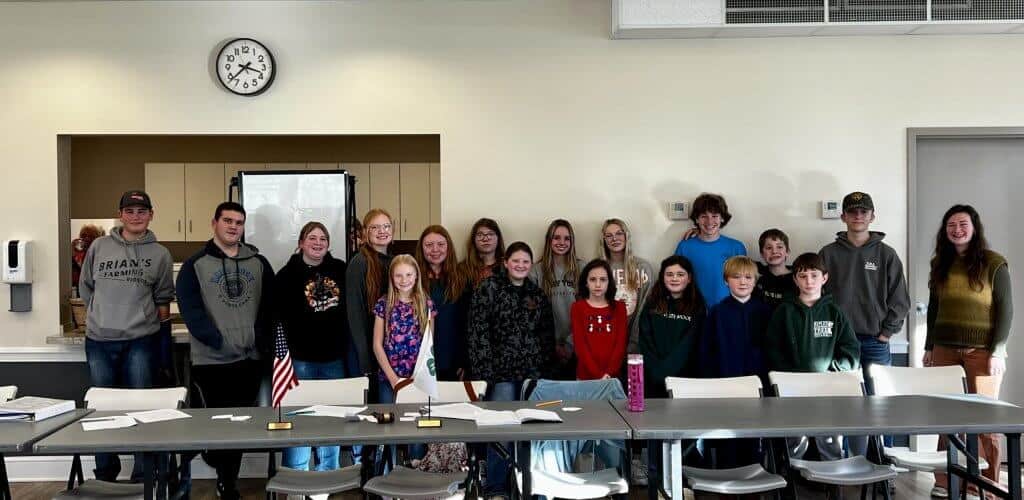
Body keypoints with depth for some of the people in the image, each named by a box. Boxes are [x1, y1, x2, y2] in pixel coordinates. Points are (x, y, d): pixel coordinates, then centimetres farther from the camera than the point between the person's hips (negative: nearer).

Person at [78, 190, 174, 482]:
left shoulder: (160, 254, 4)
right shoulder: (99, 247, 6)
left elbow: (163, 299, 7)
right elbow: (85, 287, 16)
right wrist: (103, 314, 8)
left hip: (141, 340, -2)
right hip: (99, 340, 2)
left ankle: (143, 477, 10)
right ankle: (104, 473, 24)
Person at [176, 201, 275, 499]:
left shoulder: (258, 263, 10)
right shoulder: (195, 265, 0)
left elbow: (271, 307, 8)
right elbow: (191, 311, -10)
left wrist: (265, 343, -4)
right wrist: (219, 341, -19)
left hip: (250, 360, 3)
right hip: (210, 361, -3)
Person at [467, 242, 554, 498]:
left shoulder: (537, 294, 12)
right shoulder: (489, 288, -3)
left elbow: (547, 334, 15)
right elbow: (478, 332, -9)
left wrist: (545, 366, 7)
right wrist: (484, 372, -14)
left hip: (532, 371, 5)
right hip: (501, 370, -4)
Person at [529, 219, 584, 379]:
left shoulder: (581, 268, 2)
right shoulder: (537, 271, 1)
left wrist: (571, 344, -9)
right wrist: (553, 345, -6)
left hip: (575, 346, 0)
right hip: (549, 347, 0)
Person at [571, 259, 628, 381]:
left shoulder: (619, 307, 5)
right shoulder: (577, 307, 0)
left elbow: (621, 343, -2)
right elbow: (580, 345, -7)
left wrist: (609, 373, -15)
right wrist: (598, 375, -16)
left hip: (613, 377, 1)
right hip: (586, 376, -1)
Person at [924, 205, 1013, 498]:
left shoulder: (994, 264, -2)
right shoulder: (940, 264, 11)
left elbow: (1005, 310, -4)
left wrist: (997, 351, -10)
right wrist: (929, 347, 11)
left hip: (982, 351, -4)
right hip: (945, 349, 4)